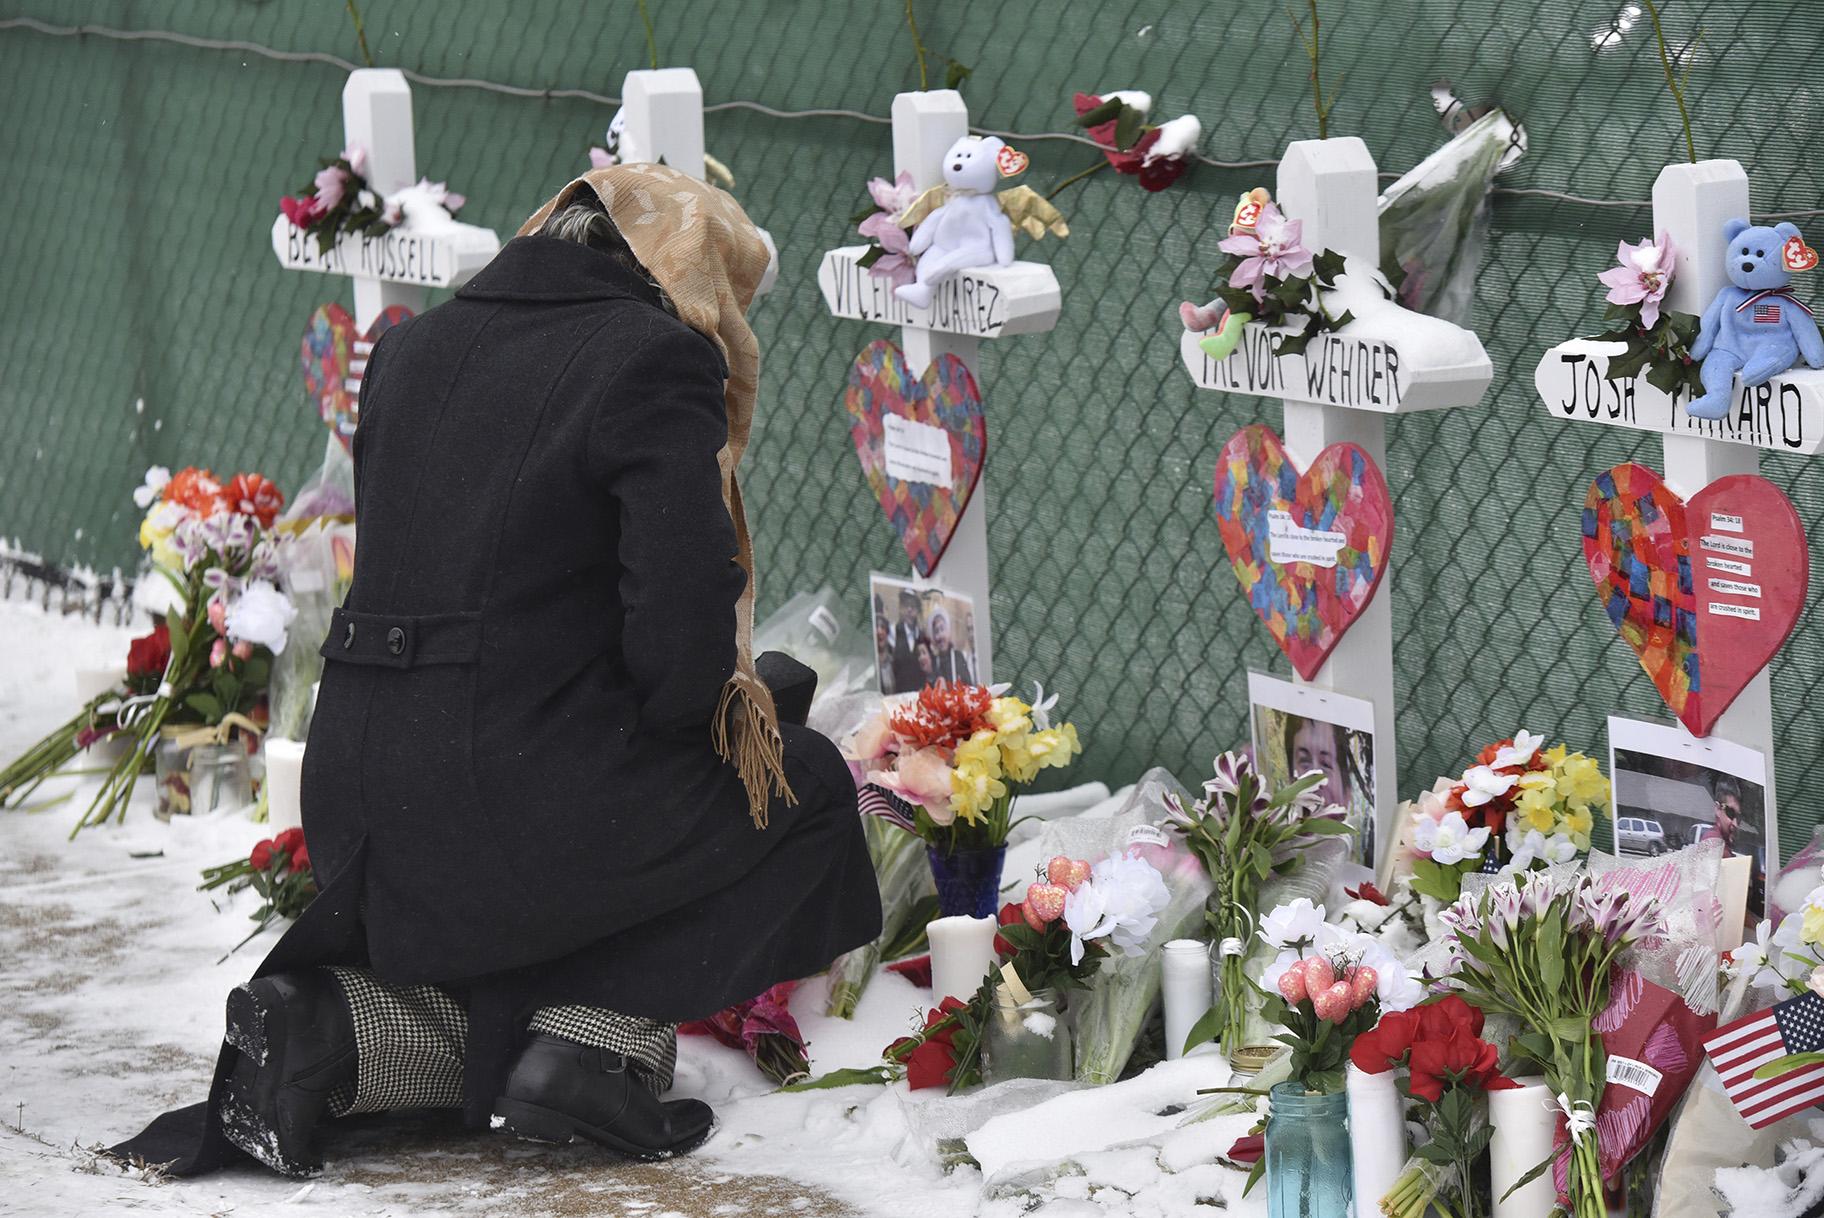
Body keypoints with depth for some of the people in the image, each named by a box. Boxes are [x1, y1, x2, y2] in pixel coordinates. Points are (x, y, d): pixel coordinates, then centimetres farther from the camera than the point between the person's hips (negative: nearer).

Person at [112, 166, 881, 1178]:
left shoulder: (410, 350, 14)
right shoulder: (655, 359, -8)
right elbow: (681, 631, -16)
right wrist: (734, 701, 7)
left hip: (358, 827, 7)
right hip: (529, 815, -7)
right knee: (802, 781, 17)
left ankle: (320, 1027, 3)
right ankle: (592, 1038, 1)